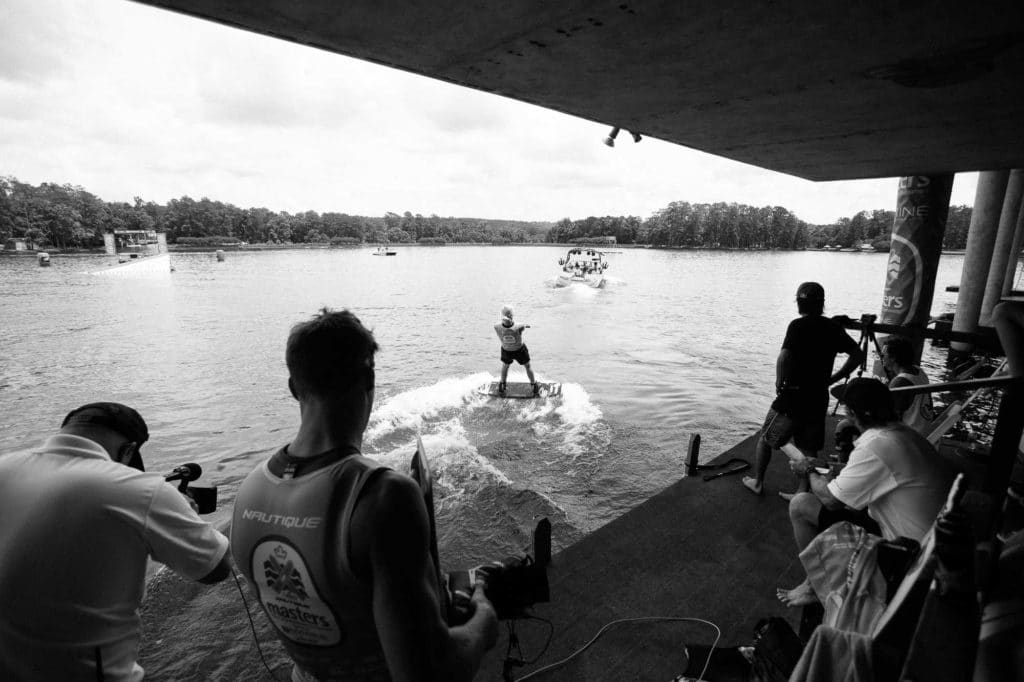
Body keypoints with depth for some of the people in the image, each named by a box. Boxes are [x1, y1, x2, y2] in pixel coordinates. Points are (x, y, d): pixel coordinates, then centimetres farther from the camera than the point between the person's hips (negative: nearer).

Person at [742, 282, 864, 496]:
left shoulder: (798, 325, -15)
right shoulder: (833, 327, 3)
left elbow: (784, 358, -29)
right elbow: (858, 354, 11)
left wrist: (779, 383, -13)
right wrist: (832, 379, 10)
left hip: (793, 396, -5)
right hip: (819, 399, 5)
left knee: (765, 439, 14)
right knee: (809, 448, 16)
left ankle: (757, 482, 26)